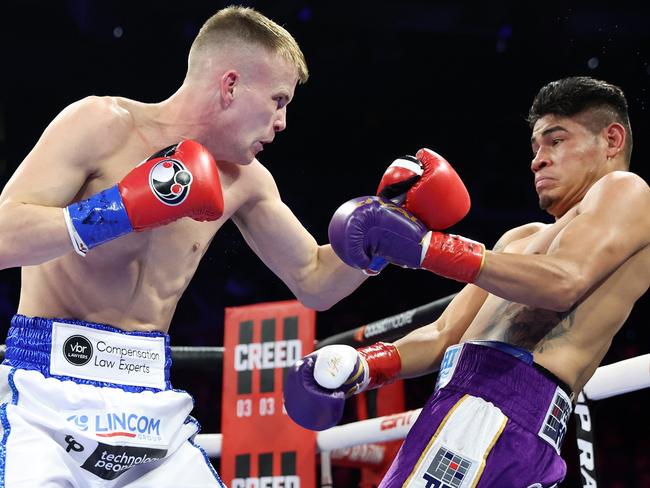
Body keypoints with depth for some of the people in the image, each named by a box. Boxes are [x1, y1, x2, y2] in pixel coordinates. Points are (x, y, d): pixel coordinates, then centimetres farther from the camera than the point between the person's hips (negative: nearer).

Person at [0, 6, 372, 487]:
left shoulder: (243, 181, 7)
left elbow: (316, 283, 19)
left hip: (153, 405, 6)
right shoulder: (102, 125, -9)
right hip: (51, 396, -5)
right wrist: (127, 208, -24)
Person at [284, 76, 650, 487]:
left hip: (498, 409, -8)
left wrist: (426, 246, -19)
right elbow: (444, 336, 23)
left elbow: (564, 283, -13)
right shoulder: (521, 239, 33)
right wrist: (360, 367, 5)